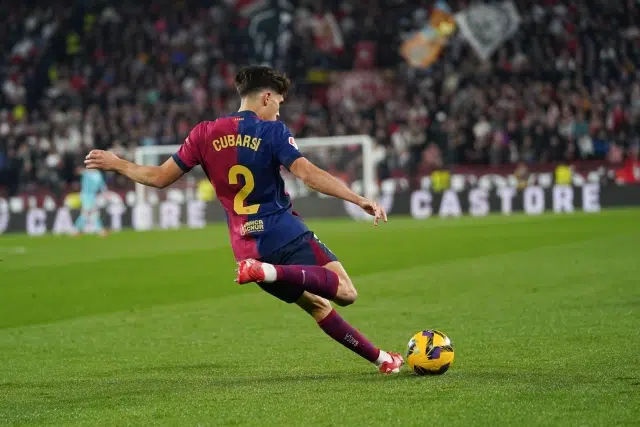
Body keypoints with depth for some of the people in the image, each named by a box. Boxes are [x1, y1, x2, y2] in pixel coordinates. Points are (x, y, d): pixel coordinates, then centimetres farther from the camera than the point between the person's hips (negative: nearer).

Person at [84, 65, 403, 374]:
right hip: (286, 233, -6)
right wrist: (360, 200, -20)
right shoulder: (272, 131, -4)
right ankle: (272, 272, -31)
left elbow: (160, 177, 9)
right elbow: (307, 173, -18)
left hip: (246, 249, 6)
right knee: (345, 292, -17)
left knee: (317, 305, 18)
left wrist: (116, 164, 25)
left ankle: (379, 358, 13)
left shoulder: (205, 134, 9)